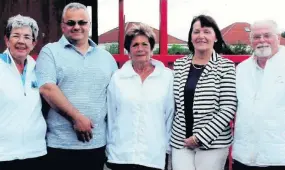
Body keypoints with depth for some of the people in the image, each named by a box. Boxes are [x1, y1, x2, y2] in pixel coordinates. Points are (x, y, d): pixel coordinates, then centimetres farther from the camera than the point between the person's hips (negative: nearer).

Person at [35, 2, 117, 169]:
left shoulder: (106, 57, 14)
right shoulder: (50, 52, 1)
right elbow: (47, 88, -12)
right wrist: (76, 117, -16)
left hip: (98, 143, 4)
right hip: (61, 144, -3)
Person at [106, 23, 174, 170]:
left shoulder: (167, 77, 0)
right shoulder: (117, 77, 2)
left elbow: (170, 115, 3)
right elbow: (111, 116, 6)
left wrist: (168, 147, 5)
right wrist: (109, 147, 9)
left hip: (154, 156, -1)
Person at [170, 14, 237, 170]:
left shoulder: (226, 67, -5)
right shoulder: (179, 65, 6)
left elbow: (228, 108, -10)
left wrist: (200, 137, -13)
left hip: (212, 142, -3)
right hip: (180, 140, 3)